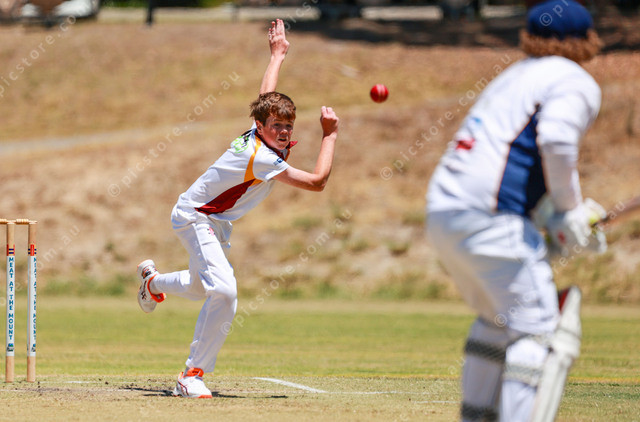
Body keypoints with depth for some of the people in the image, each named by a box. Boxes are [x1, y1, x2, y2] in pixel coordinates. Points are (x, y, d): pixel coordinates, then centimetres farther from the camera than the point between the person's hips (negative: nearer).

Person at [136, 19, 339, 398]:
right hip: (195, 217, -10)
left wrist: (278, 54, 29)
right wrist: (330, 134, -23)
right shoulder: (262, 158, -31)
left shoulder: (258, 135, -7)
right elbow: (318, 182, -31)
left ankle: (154, 281, 60)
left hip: (217, 221, 10)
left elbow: (266, 95, 16)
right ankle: (193, 375, -25)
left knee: (202, 289, 30)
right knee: (224, 291, -29)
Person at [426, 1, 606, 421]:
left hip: (441, 213, 9)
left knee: (499, 316, 25)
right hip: (490, 221, -9)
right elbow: (556, 139, -21)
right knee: (538, 328, -6)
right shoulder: (576, 83, 0)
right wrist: (570, 211, -9)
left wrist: (568, 217, 16)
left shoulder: (514, 76, 26)